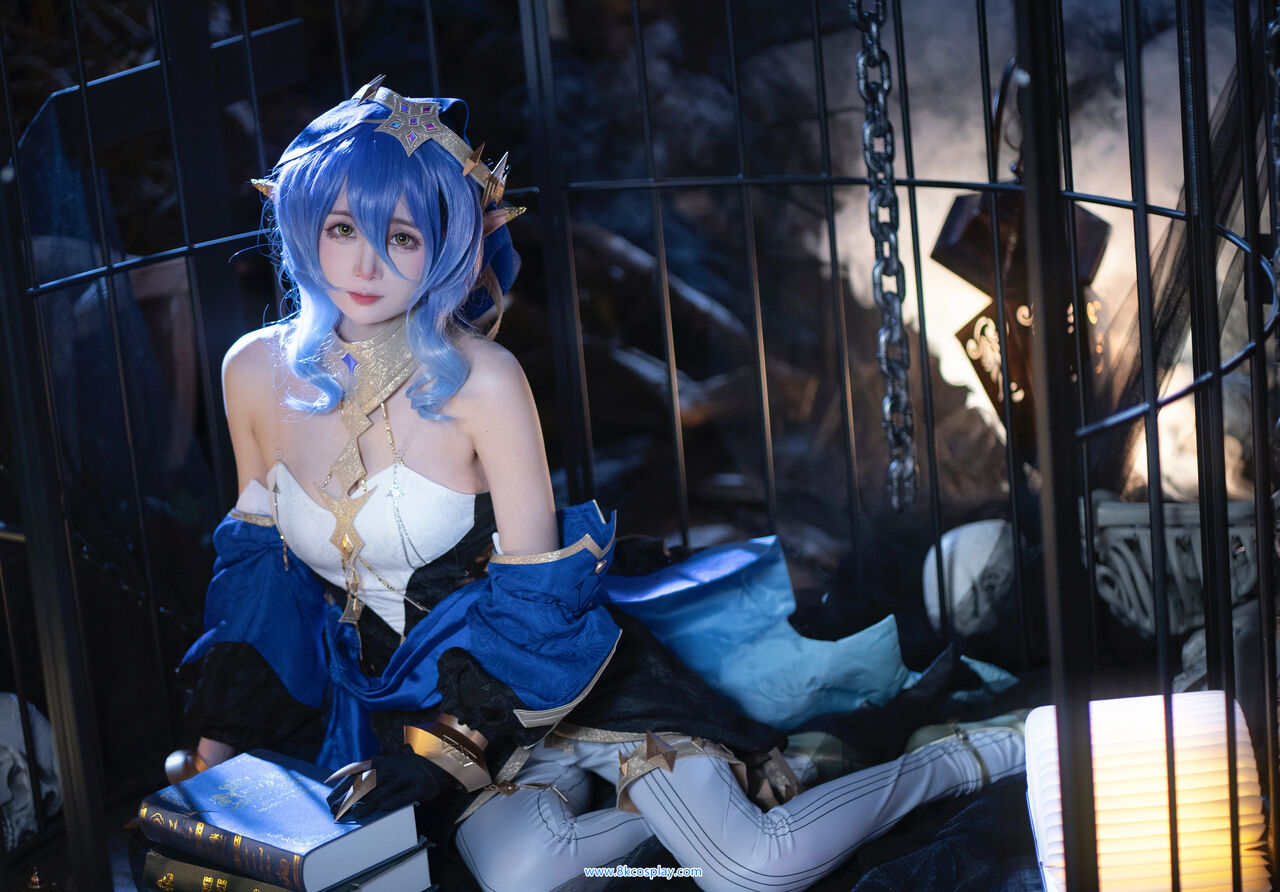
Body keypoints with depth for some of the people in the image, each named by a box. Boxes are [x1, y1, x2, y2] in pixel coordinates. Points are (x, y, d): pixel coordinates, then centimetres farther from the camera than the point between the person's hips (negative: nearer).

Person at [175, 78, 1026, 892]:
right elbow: (260, 552, 10)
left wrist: (431, 749, -18)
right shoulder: (256, 371, -6)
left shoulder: (480, 378, -20)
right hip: (400, 678, 3)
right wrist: (219, 737, 9)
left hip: (549, 664, -3)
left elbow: (534, 594, -13)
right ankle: (569, 781, 6)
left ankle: (960, 760, 12)